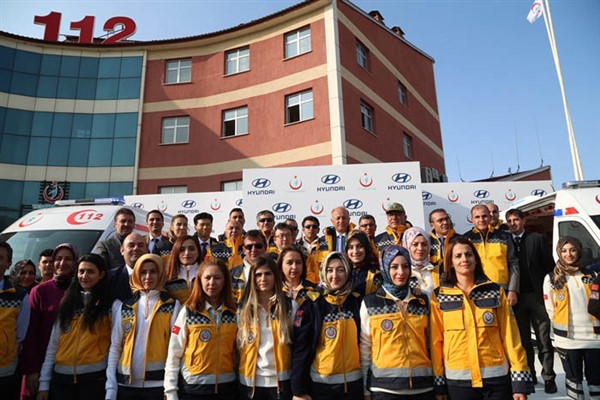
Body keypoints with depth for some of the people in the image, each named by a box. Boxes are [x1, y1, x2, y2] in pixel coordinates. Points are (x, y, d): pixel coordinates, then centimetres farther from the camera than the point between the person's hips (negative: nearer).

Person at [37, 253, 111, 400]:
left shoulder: (108, 305, -3)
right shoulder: (67, 303, 9)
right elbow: (53, 344, 8)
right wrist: (44, 382, 5)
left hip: (94, 376, -3)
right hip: (62, 376, 4)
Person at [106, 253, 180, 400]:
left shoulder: (172, 305, -2)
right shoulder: (123, 305, 4)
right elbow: (115, 346, 5)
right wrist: (110, 388, 1)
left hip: (157, 384, -2)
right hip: (126, 383, 2)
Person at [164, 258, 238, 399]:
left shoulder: (234, 314, -1)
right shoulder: (187, 312, -7)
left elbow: (239, 351, 5)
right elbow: (173, 355, -6)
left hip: (227, 386, 2)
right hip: (194, 387, -2)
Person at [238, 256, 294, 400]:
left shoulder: (289, 306, -3)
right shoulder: (244, 308, 1)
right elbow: (239, 345, 7)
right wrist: (238, 379, 4)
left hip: (280, 380, -1)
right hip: (250, 381, 1)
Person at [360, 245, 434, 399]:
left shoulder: (422, 301, 5)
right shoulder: (370, 303, -4)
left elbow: (429, 343, 13)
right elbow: (365, 347, 0)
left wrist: (437, 382, 12)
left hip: (422, 385, 3)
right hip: (385, 386, -2)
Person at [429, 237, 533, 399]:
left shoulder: (495, 291, 0)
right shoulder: (439, 296, -3)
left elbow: (510, 335, 0)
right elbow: (436, 341, -1)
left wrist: (520, 379, -3)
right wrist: (438, 383, -1)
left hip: (496, 377, 1)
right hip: (458, 380, 0)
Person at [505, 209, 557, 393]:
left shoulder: (537, 239, 2)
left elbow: (549, 266, 0)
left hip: (537, 295, -1)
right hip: (516, 297, 2)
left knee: (544, 340, 4)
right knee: (523, 340, 11)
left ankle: (548, 378, 13)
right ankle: (528, 375, 23)